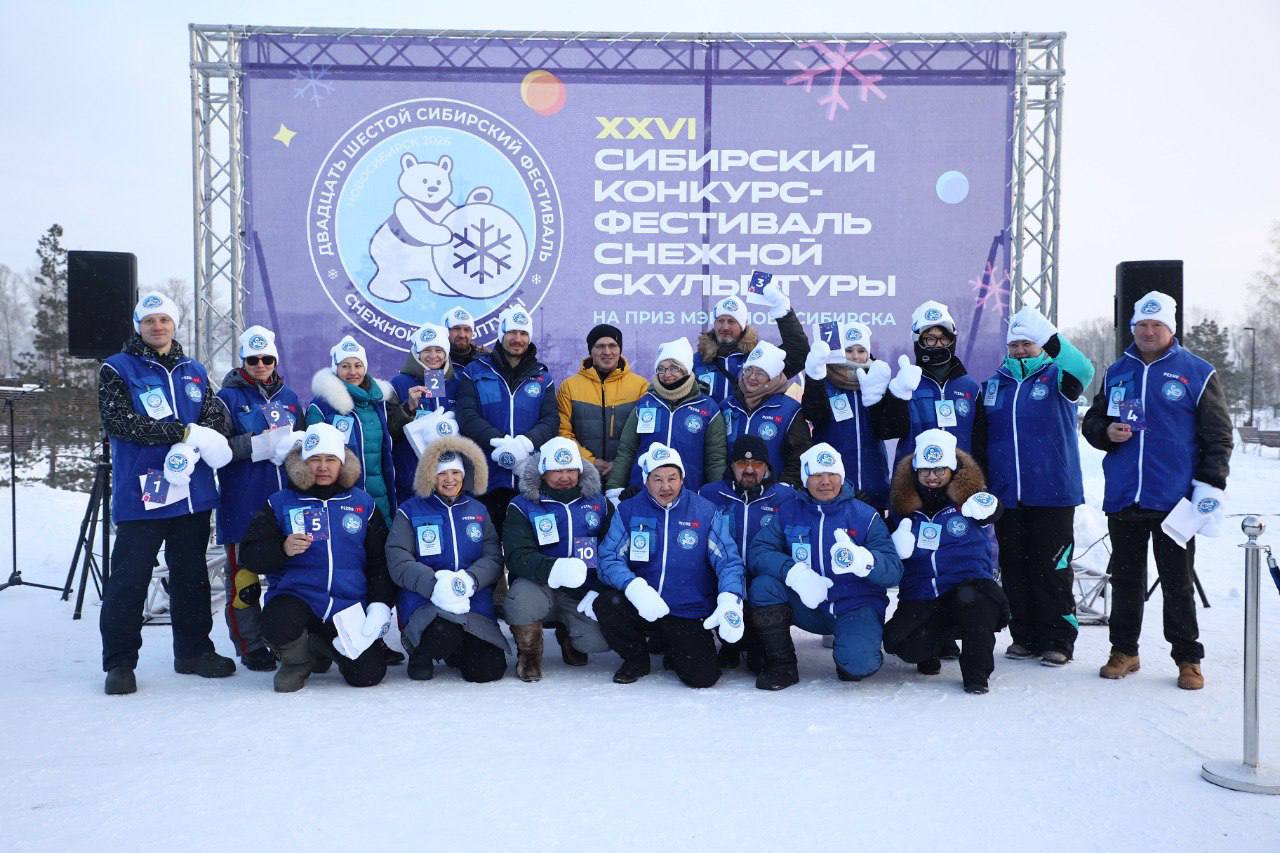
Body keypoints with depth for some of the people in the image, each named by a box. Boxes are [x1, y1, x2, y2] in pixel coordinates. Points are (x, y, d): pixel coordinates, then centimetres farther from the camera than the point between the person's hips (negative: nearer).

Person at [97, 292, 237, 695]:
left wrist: (192, 449, -17)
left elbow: (218, 420, 5)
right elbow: (119, 422, -14)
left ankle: (193, 650, 25)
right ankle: (119, 662, 10)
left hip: (194, 492, 5)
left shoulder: (194, 371, 14)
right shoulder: (117, 370, 0)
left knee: (192, 575, 13)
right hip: (141, 495, -4)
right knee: (129, 579, -1)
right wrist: (185, 432, -20)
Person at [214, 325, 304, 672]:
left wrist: (295, 445, 2)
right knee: (244, 578, 0)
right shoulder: (228, 397, 0)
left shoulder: (289, 398, 15)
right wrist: (259, 445, -20)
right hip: (242, 503, -4)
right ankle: (251, 647, 10)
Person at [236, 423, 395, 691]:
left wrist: (381, 605, -4)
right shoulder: (280, 504, 6)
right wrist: (283, 548, -20)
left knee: (368, 675, -12)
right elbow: (249, 554, 1)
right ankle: (297, 659, 3)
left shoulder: (363, 503, 10)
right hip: (295, 597, -1)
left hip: (350, 607, 2)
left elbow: (380, 560, 10)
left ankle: (324, 647, 22)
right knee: (277, 626, -36)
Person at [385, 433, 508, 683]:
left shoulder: (478, 510, 13)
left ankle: (455, 652, 24)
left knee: (489, 670, -10)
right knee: (443, 634, -35)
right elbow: (398, 562, -8)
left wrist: (470, 580, -19)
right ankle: (421, 652, 3)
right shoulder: (410, 511, 3)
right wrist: (434, 584, -25)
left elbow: (494, 558, 3)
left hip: (474, 601, 3)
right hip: (423, 601, -3)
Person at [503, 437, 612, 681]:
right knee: (522, 600, -35)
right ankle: (529, 653, 0)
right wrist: (554, 569, -37)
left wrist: (599, 590, -11)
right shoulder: (523, 506, -3)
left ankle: (567, 635, 17)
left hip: (583, 595, 2)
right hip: (539, 587, -2)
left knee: (600, 640, -23)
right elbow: (517, 557, -17)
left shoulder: (599, 503, 8)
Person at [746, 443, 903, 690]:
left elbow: (894, 570, -13)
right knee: (763, 585, -23)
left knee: (858, 664, -30)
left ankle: (857, 643, 10)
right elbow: (757, 551, -11)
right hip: (808, 607, 3)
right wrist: (795, 572, -29)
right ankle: (781, 666, -6)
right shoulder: (789, 512, 2)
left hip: (856, 606, -2)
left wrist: (861, 560, -37)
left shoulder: (865, 515, -3)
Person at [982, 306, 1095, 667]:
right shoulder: (993, 386, 13)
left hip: (1053, 494, -4)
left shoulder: (1057, 378, 1)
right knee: (1014, 569, 9)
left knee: (1053, 569, 0)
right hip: (1006, 497, 4)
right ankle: (1025, 637, 21)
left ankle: (1058, 641, 11)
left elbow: (1083, 371, -24)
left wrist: (1054, 340, -40)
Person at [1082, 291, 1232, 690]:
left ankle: (1188, 659, 17)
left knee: (1178, 584, 5)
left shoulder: (1197, 373, 0)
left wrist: (1211, 486, -9)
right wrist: (1106, 432, -5)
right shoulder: (1116, 372, 10)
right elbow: (1091, 421, 17)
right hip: (1122, 499, 3)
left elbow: (1218, 435, 0)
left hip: (1174, 502, -3)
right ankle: (1124, 651, 23)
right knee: (1125, 579, 11)